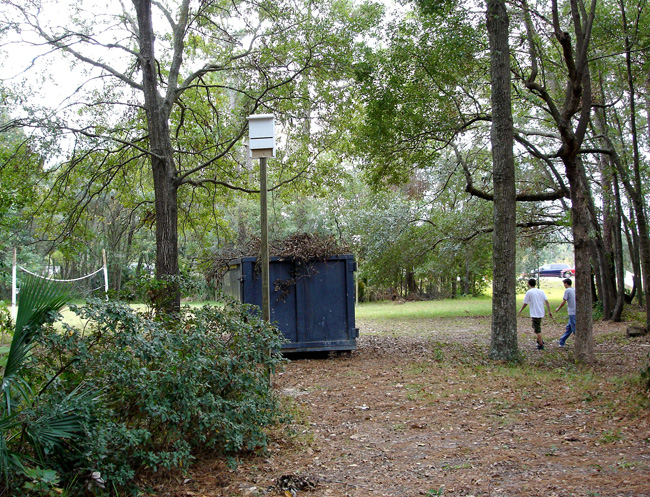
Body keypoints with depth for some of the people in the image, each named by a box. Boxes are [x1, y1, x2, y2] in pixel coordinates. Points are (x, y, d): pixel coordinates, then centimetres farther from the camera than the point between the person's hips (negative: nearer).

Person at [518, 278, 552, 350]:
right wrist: (549, 311, 4)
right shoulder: (541, 291, 7)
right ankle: (540, 340, 25)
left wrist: (520, 310, 12)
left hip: (535, 314, -7)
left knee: (537, 330, 0)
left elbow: (525, 303, -4)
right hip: (541, 313, 7)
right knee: (535, 327, 24)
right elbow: (547, 302, 1)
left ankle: (541, 345, 3)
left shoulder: (529, 292, -9)